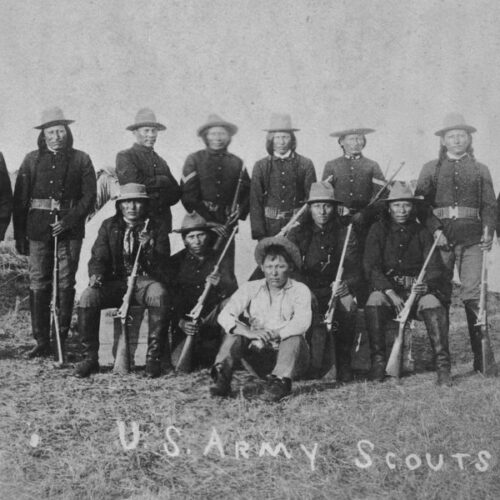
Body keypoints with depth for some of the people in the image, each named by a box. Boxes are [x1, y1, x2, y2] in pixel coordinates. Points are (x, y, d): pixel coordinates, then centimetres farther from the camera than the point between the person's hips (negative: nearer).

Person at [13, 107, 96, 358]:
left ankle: (62, 340, 6)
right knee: (38, 284, -2)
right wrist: (19, 234, 3)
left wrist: (68, 221, -11)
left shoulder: (81, 160, 7)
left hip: (70, 227, -1)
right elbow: (19, 199, 9)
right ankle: (41, 342, 3)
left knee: (66, 284, 0)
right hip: (38, 227, 1)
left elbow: (89, 197, 2)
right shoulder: (32, 160, 11)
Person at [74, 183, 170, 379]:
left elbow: (161, 265, 0)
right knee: (88, 296, -28)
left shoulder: (156, 229, 7)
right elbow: (98, 256, 6)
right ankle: (90, 357, -16)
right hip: (115, 281, 2)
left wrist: (148, 248, -20)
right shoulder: (108, 226, 13)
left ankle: (154, 358, -27)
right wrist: (96, 274, -16)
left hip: (145, 281, -2)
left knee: (159, 294, -36)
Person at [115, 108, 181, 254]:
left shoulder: (161, 161, 20)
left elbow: (176, 192, 13)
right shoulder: (124, 157, 3)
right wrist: (163, 181, -1)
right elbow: (134, 182, -13)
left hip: (162, 224, 5)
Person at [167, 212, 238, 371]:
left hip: (212, 321, 2)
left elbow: (234, 292, -7)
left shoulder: (219, 261, 6)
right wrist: (181, 322, -21)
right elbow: (170, 297, -3)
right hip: (184, 324, -2)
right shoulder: (176, 262, 3)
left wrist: (220, 284, -30)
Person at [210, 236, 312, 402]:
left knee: (295, 336, -29)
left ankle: (281, 381, -40)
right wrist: (249, 332, -28)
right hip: (259, 357, 2)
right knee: (235, 330, -17)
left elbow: (302, 322, -21)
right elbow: (225, 316, -9)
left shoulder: (299, 290, -2)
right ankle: (222, 378, -30)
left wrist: (272, 334, -34)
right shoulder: (250, 289, 5)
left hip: (289, 356, -2)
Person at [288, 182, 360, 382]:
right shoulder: (297, 234, 4)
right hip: (304, 292, 0)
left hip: (335, 292, 0)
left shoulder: (345, 235, 5)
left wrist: (346, 285, -26)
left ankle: (344, 364, -17)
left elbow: (354, 272, -2)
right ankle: (317, 364, -11)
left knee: (348, 303, -32)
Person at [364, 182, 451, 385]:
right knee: (374, 301, -34)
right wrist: (390, 293, -19)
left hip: (418, 289, 1)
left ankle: (443, 365, -27)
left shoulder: (422, 232, 8)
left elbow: (434, 267, 1)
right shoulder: (378, 230, 5)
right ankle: (378, 361, -24)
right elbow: (371, 267, -4)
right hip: (385, 287, -1)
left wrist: (426, 286, -24)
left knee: (433, 303, -31)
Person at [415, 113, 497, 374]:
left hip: (471, 237, 0)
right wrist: (434, 229, -10)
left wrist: (488, 231, -7)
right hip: (439, 236, 0)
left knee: (473, 294, -9)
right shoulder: (431, 169, 15)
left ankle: (481, 357, -7)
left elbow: (489, 205, 10)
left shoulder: (480, 170, 17)